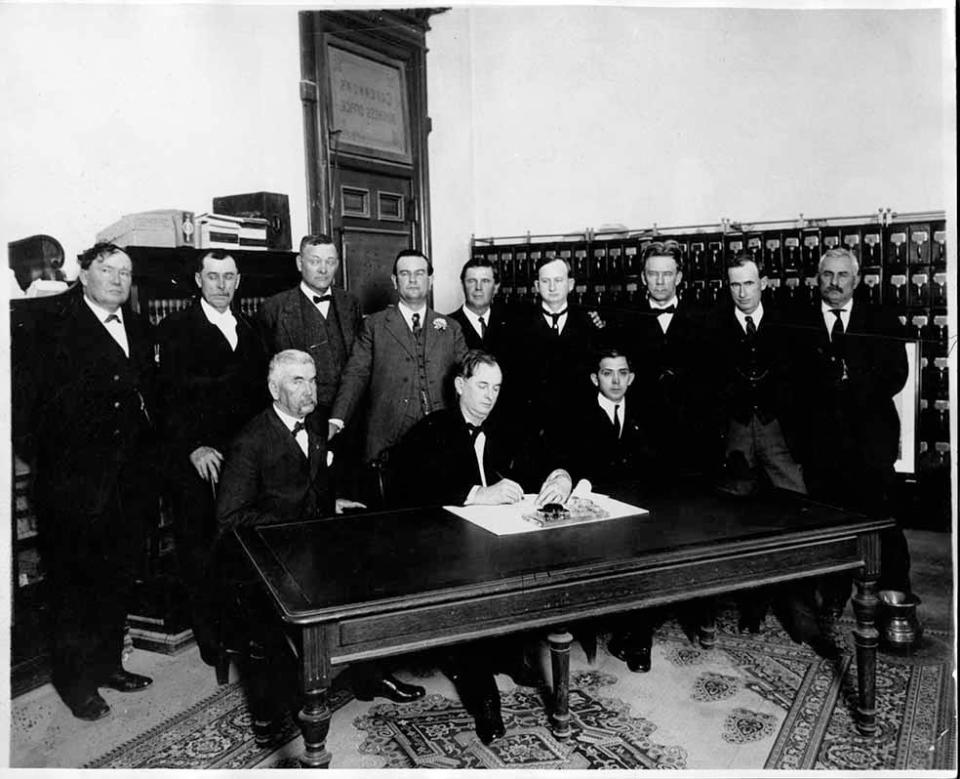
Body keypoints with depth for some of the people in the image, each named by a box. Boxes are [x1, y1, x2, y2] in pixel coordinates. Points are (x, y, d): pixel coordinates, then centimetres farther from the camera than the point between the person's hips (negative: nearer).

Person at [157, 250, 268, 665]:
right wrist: (193, 448, -16)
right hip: (196, 460, -3)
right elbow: (173, 395, -7)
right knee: (198, 549, 3)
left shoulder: (249, 329, 17)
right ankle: (210, 637, 16)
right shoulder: (176, 328, 1)